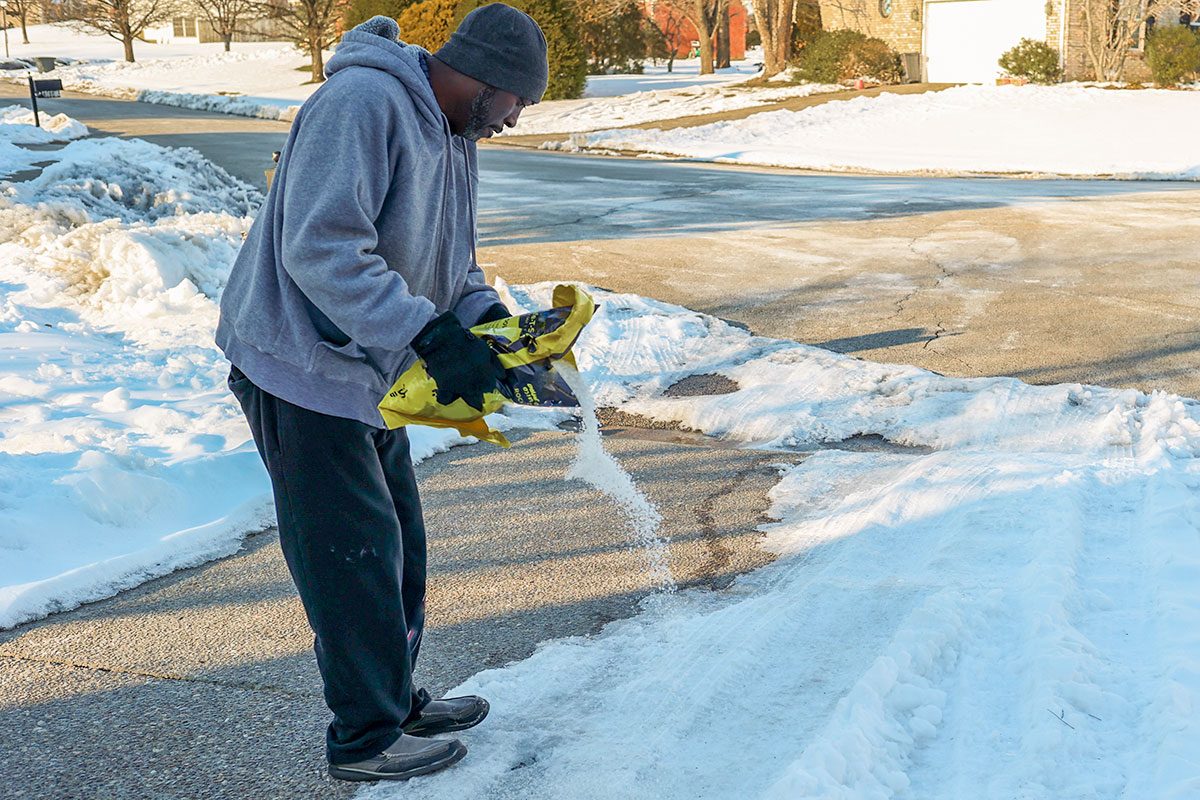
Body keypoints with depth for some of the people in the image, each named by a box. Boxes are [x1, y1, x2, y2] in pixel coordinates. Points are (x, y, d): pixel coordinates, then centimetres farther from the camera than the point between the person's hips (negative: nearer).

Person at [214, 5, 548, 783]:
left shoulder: (453, 136, 10)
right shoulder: (363, 104, -23)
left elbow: (450, 260, 16)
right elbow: (321, 252, -32)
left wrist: (490, 315, -3)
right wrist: (429, 336, -33)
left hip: (372, 376, 10)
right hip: (305, 374, -10)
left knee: (400, 544, 17)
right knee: (356, 556, -2)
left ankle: (394, 698, 34)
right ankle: (366, 739, 14)